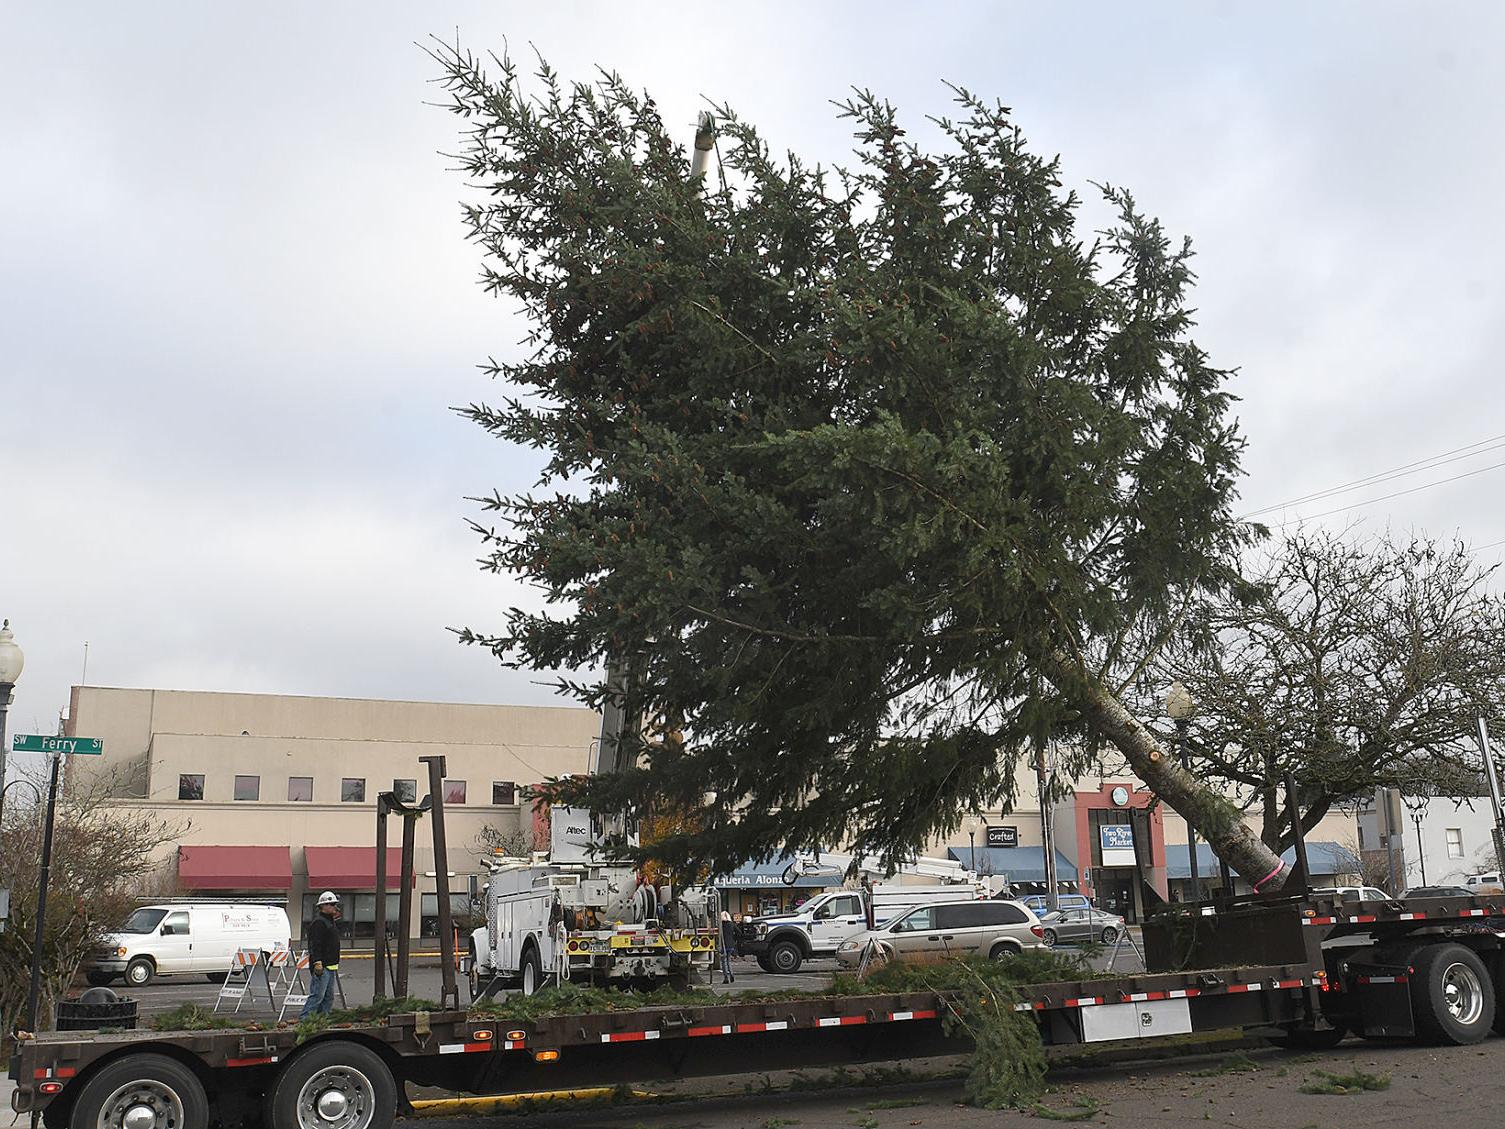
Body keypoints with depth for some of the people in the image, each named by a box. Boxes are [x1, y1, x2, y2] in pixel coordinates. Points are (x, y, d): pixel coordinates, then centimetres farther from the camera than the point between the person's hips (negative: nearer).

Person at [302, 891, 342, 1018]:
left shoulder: (330, 921, 20)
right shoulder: (318, 922, -13)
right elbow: (315, 945, -21)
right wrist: (317, 962, -27)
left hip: (330, 967, 10)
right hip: (321, 967, -10)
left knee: (328, 997, 12)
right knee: (317, 995, -12)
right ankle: (303, 1019, -9)